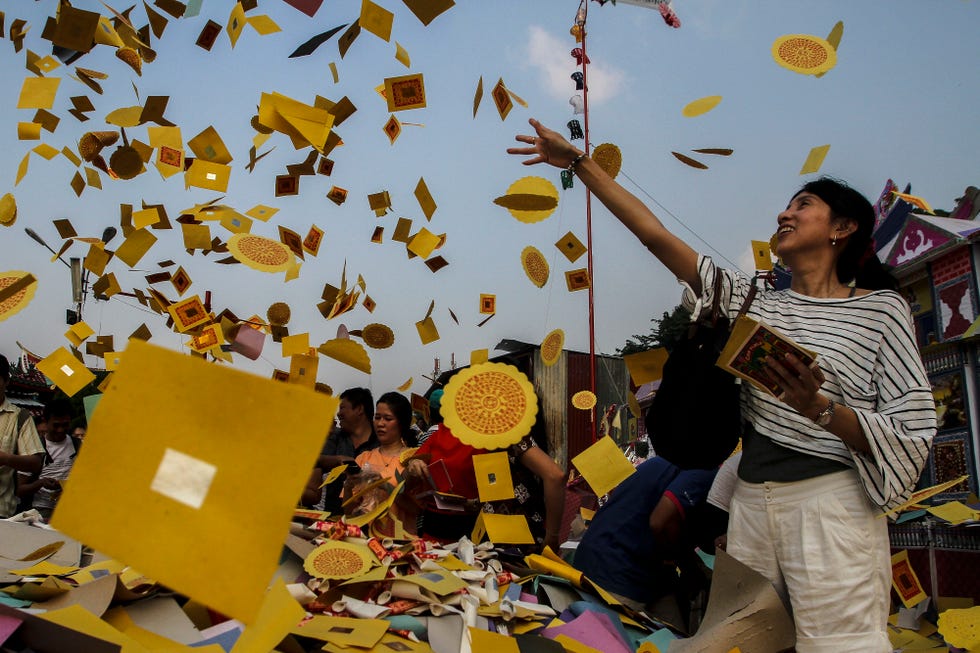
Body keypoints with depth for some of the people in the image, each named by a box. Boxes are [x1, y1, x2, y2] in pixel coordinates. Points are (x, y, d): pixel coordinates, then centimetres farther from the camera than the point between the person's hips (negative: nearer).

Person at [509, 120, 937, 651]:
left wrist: (819, 409, -22)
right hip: (750, 500, 5)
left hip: (828, 503, -4)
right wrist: (579, 163, 8)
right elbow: (655, 235, 9)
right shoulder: (755, 304, 13)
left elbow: (912, 437, -5)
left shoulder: (880, 309, 1)